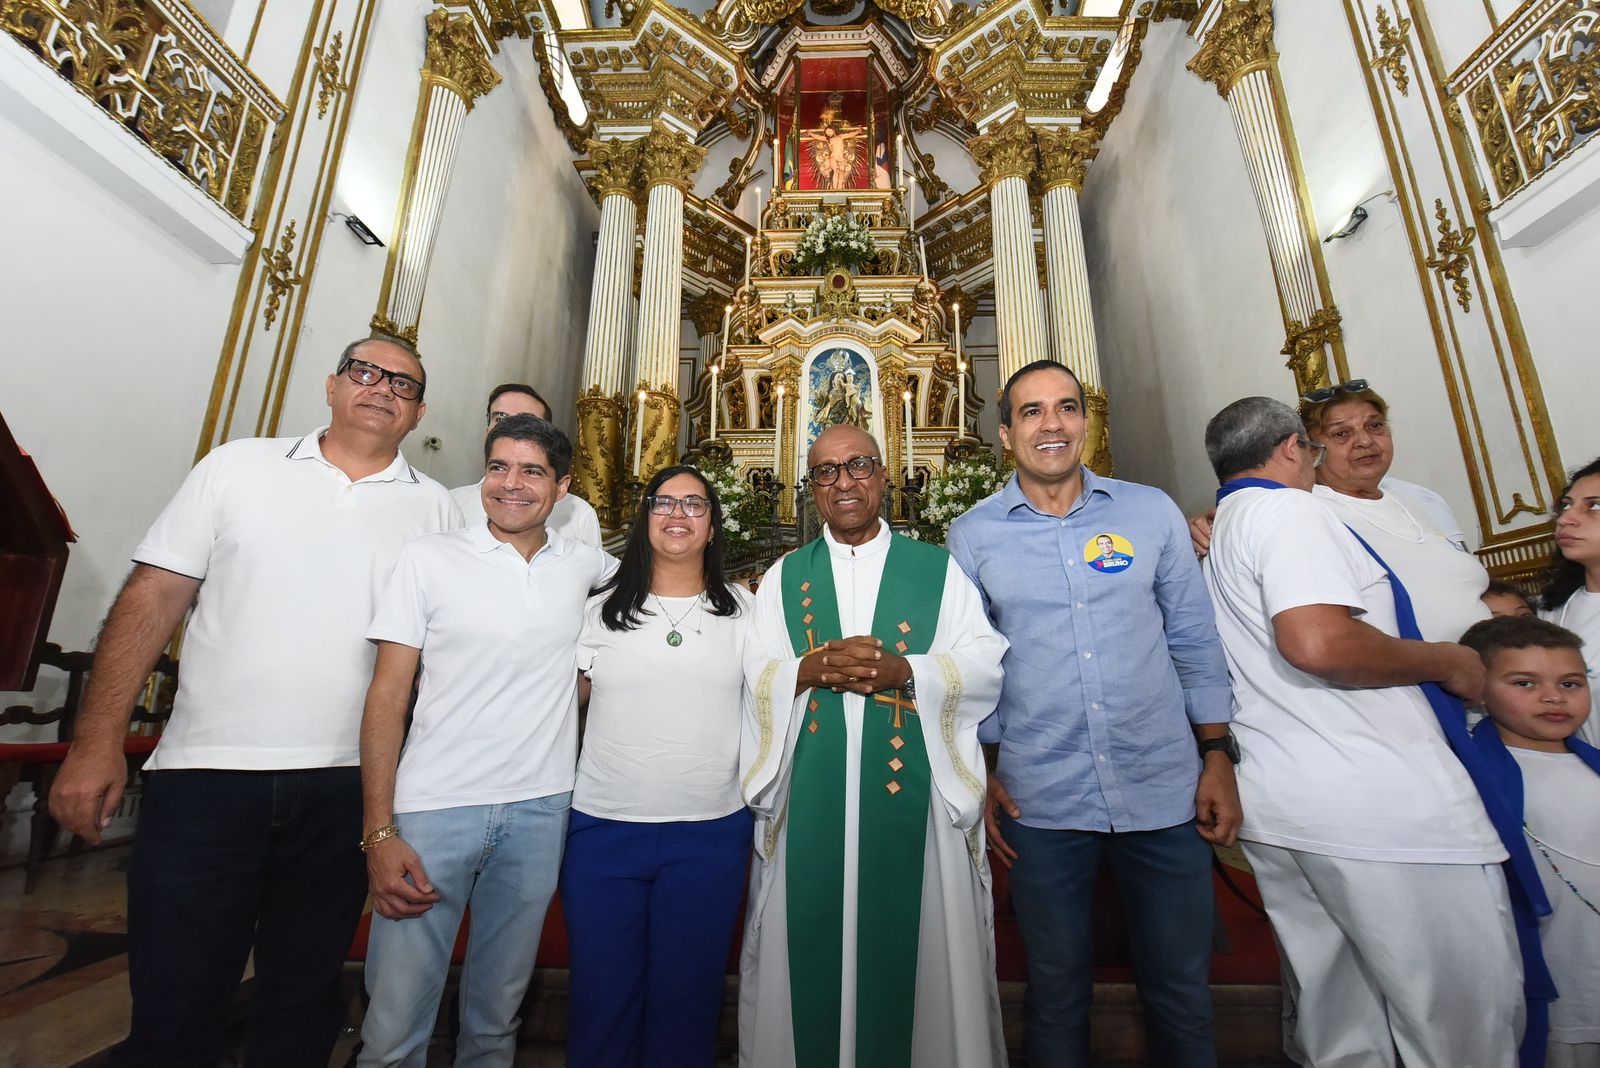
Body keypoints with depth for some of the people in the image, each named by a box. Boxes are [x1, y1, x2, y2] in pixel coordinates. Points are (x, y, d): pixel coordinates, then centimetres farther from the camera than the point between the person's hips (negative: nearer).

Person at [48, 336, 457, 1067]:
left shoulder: (434, 507, 5)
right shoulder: (238, 466, 5)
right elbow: (152, 597, 2)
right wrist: (97, 742, -5)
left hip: (345, 788, 1)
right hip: (205, 773, 0)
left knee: (302, 1003, 16)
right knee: (171, 1006, 9)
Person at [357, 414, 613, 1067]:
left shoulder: (585, 566, 4)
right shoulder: (429, 558, -3)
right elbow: (387, 696, -4)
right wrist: (379, 832, -9)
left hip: (540, 810, 2)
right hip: (434, 808, -2)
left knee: (497, 1016, 17)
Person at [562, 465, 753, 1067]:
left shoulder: (741, 610, 3)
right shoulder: (602, 609, 3)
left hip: (711, 833, 0)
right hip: (603, 830, 1)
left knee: (686, 994, 15)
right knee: (602, 993, 15)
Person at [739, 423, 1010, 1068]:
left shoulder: (939, 570, 7)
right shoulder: (783, 578, 10)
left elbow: (986, 668, -2)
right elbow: (751, 676, 2)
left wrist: (905, 671, -17)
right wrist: (810, 669, -16)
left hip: (914, 797, 0)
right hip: (809, 802, 1)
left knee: (915, 946, 9)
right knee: (811, 952, 10)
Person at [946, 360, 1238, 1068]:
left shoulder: (1152, 512, 1)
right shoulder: (971, 537, -2)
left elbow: (1194, 640, 6)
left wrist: (1217, 757, 4)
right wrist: (981, 772, 0)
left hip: (1165, 792, 2)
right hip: (1040, 802, -1)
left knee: (1182, 993, 19)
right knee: (1056, 996, 17)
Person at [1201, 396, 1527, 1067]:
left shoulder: (1212, 538, 17)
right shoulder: (1288, 510, -10)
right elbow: (1318, 641, -24)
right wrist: (1449, 662, -8)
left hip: (1273, 809, 9)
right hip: (1379, 804, -8)